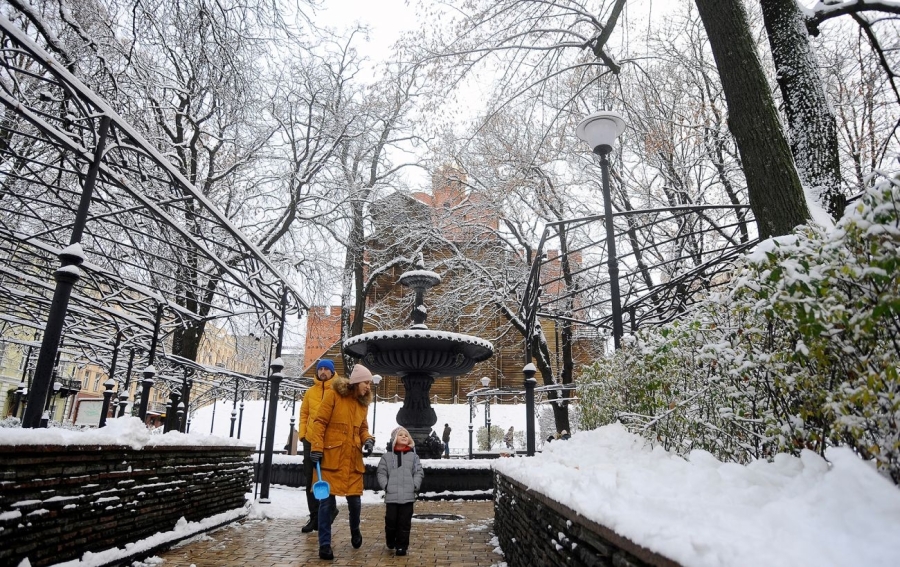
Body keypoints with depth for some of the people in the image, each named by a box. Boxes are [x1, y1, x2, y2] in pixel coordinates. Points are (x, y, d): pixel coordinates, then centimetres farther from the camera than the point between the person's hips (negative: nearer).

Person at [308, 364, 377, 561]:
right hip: (331, 457, -5)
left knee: (355, 499, 10)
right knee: (327, 501, 0)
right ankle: (325, 544, 13)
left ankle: (355, 531, 38)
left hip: (352, 459, 5)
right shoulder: (333, 395, -7)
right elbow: (320, 422, -8)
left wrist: (368, 440, -2)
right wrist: (316, 447, -15)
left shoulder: (363, 403, 11)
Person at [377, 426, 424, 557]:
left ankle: (402, 545, 15)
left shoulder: (413, 456, 6)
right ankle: (390, 540, 31)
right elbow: (381, 473, 4)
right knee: (391, 520, 5)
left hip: (408, 495, 0)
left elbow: (419, 472, 5)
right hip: (391, 495, 0)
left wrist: (415, 485, -6)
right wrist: (385, 485, -8)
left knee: (404, 522, 3)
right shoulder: (387, 456, 4)